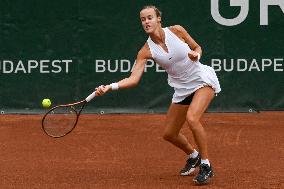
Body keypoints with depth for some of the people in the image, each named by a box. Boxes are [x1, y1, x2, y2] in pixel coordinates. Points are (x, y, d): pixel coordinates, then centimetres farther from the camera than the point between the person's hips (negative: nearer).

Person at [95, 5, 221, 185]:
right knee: (169, 134, 7)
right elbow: (133, 79, -17)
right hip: (182, 89, 5)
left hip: (203, 80, -5)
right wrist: (110, 87, -31)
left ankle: (206, 166, -14)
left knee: (192, 118, -29)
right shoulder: (146, 51, -9)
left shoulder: (176, 30, -13)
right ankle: (193, 156, 39)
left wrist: (196, 55, -20)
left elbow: (197, 47, 4)